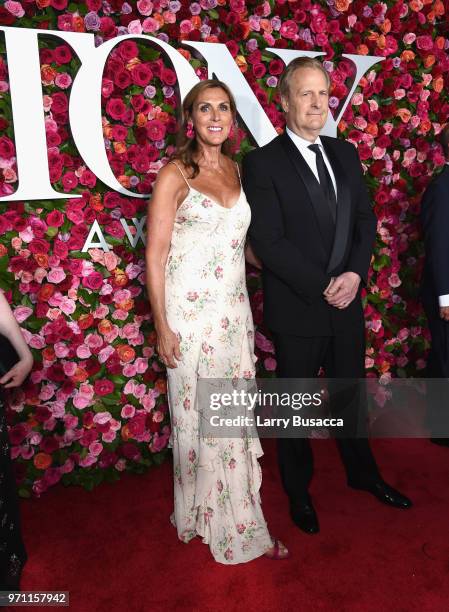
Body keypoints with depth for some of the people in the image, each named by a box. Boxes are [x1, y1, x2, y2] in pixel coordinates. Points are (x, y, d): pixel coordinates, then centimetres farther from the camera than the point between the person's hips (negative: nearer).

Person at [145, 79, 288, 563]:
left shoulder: (236, 170, 10)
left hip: (235, 312, 5)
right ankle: (205, 517, 28)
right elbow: (155, 256, -9)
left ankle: (237, 518, 31)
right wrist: (162, 327, -11)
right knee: (200, 419, 6)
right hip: (190, 314, -5)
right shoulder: (175, 175, -7)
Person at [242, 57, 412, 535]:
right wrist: (323, 288, -17)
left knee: (350, 395, 21)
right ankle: (298, 491, 37)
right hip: (296, 310, -5)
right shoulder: (262, 163, -10)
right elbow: (267, 241, -16)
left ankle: (362, 473, 45)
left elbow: (365, 219, 7)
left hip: (347, 303, 5)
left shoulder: (346, 154, 8)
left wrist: (355, 273, -10)